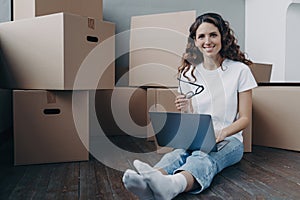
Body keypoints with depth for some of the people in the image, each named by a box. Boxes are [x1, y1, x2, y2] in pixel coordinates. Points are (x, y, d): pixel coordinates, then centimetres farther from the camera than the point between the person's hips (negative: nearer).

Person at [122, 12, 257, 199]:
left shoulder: (239, 70, 0)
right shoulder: (189, 73, 8)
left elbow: (245, 118, 0)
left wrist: (223, 132, -21)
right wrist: (185, 111, -14)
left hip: (229, 140, -2)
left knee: (204, 157, -37)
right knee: (178, 153, -33)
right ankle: (148, 183, -63)